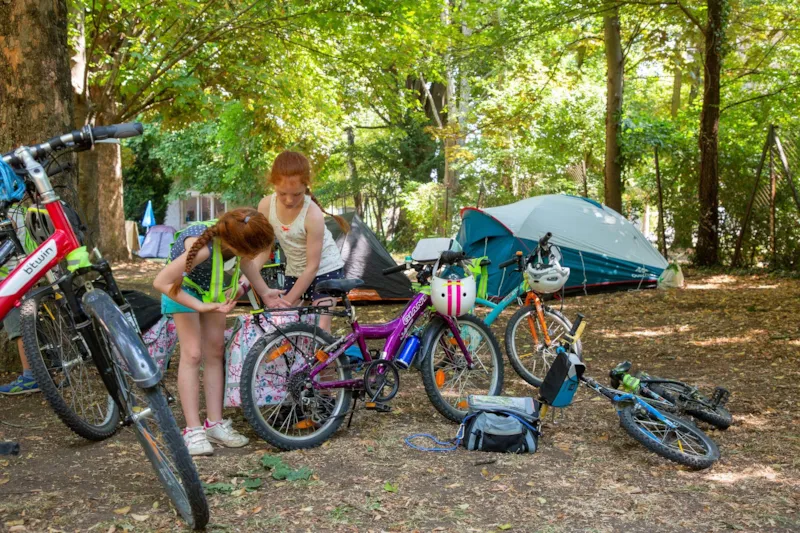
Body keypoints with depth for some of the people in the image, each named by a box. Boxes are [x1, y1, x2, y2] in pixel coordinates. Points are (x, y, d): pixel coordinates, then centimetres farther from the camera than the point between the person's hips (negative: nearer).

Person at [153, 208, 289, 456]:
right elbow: (161, 283, -35)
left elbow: (246, 263, 0)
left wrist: (264, 291, -5)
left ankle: (214, 423, 9)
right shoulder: (202, 247, -43)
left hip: (212, 285, 6)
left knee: (215, 351, 4)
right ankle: (193, 430, -7)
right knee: (192, 354, -12)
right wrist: (200, 307, -36)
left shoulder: (235, 235, -26)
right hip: (184, 284, -6)